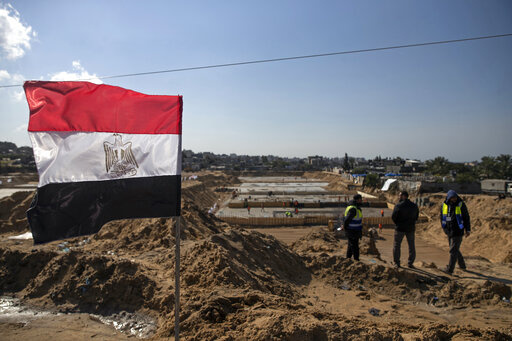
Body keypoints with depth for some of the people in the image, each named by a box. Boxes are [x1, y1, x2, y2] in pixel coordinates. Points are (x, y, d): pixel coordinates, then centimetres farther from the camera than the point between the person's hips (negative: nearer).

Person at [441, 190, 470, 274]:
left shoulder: (461, 205, -8)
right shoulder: (444, 205, 2)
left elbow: (466, 217, -2)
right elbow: (442, 217, 13)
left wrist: (468, 230, -1)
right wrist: (444, 228, 3)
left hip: (458, 232, -5)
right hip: (449, 232, 6)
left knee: (453, 250, -8)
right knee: (455, 249, 18)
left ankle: (450, 269, -5)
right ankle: (462, 265, 36)